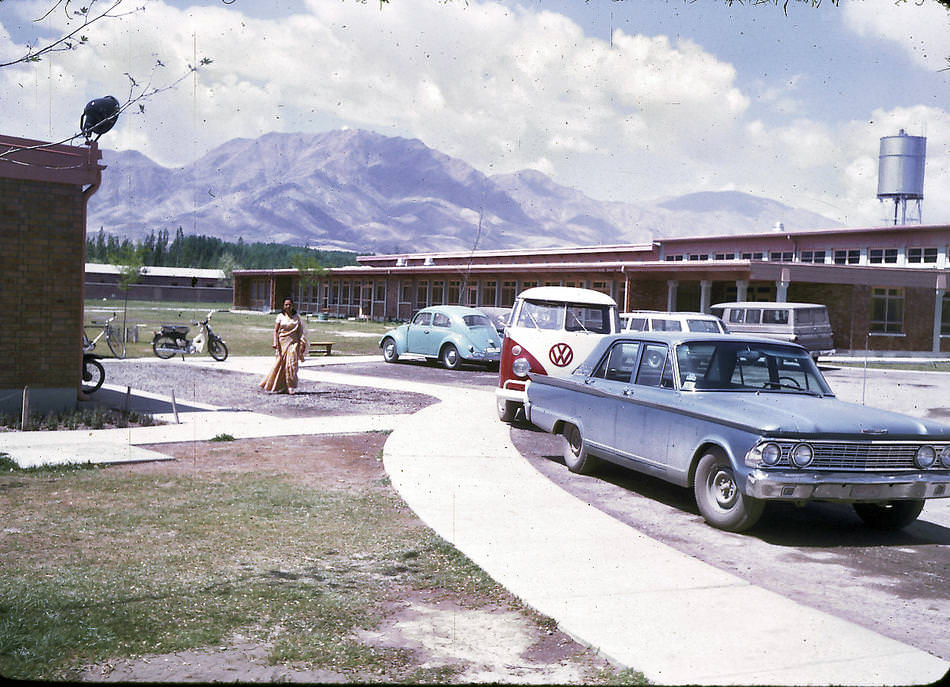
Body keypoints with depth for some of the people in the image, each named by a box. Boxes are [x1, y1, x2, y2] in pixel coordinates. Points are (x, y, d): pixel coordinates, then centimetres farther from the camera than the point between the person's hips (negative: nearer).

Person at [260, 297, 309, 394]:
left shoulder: (297, 317, 9)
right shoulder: (280, 316, 4)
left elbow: (300, 331, 9)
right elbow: (275, 330, 1)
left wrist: (302, 344, 0)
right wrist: (275, 343, -11)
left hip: (293, 342, 1)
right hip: (282, 342, -1)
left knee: (291, 363, -11)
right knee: (281, 363, -1)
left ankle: (290, 387, -6)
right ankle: (280, 387, 14)